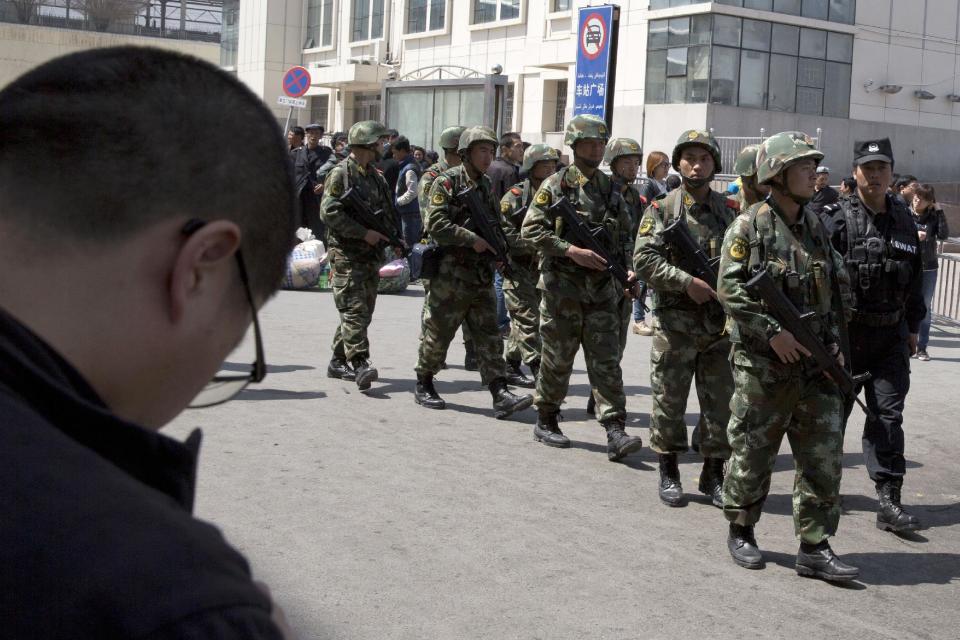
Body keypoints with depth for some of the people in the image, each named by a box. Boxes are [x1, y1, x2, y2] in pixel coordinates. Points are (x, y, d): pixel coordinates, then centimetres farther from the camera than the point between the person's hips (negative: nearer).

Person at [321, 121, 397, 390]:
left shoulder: (375, 175, 17)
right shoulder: (340, 173, -7)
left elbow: (388, 211, 23)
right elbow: (329, 213, -15)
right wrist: (364, 233, -18)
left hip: (372, 255, 8)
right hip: (347, 254, -8)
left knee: (363, 312, 10)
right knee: (354, 311, -14)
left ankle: (338, 362, 19)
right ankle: (360, 364, -19)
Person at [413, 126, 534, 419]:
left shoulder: (486, 185, 15)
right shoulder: (447, 182, -7)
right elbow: (436, 225, -17)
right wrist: (472, 239, -19)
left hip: (482, 276, 6)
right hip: (450, 274, -6)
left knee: (489, 335, -1)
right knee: (437, 333, 5)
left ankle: (501, 395, -5)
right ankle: (424, 386, 21)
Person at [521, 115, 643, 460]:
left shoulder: (611, 188, 13)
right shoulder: (555, 185, -3)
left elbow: (624, 235, 20)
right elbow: (531, 230, -10)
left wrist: (628, 269, 4)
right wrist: (571, 250, -18)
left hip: (602, 289, 4)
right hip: (562, 286, -4)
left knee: (607, 361, -3)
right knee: (557, 358, 5)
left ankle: (615, 432, -6)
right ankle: (546, 422, 22)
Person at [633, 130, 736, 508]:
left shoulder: (729, 211, 10)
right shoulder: (662, 209, 0)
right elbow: (644, 260, -9)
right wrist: (687, 282, -18)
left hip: (721, 324, 3)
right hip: (675, 323, -3)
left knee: (721, 403, 7)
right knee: (669, 402, 4)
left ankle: (713, 476, 20)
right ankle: (668, 475, 17)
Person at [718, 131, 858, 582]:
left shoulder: (816, 228, 12)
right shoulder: (750, 227, -7)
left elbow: (837, 289, 18)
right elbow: (730, 288, -13)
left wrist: (834, 342, 6)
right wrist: (773, 331, -18)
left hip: (815, 366, 6)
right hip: (762, 364, -6)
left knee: (823, 455, 3)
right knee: (752, 452, 5)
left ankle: (815, 547, 11)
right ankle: (740, 531, 24)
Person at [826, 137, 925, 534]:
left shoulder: (904, 219, 8)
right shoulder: (838, 218, -8)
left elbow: (915, 276, 17)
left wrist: (914, 326, 17)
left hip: (891, 334, 4)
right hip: (845, 333, -4)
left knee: (888, 415, -1)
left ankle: (889, 501, -1)